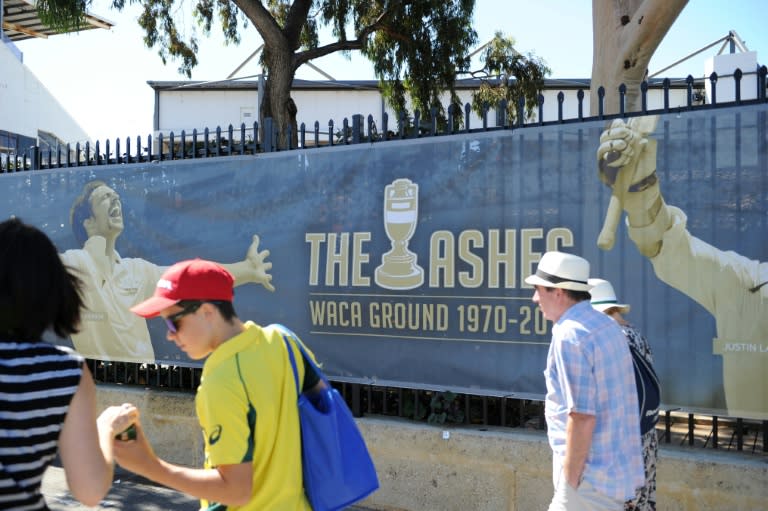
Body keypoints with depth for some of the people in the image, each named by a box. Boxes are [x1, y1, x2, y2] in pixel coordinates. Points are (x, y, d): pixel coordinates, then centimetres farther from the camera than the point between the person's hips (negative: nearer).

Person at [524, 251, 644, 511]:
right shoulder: (607, 325, 9)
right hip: (616, 468, 9)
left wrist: (570, 480, -16)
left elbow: (582, 417, -24)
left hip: (592, 476, -9)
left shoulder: (569, 336, -20)